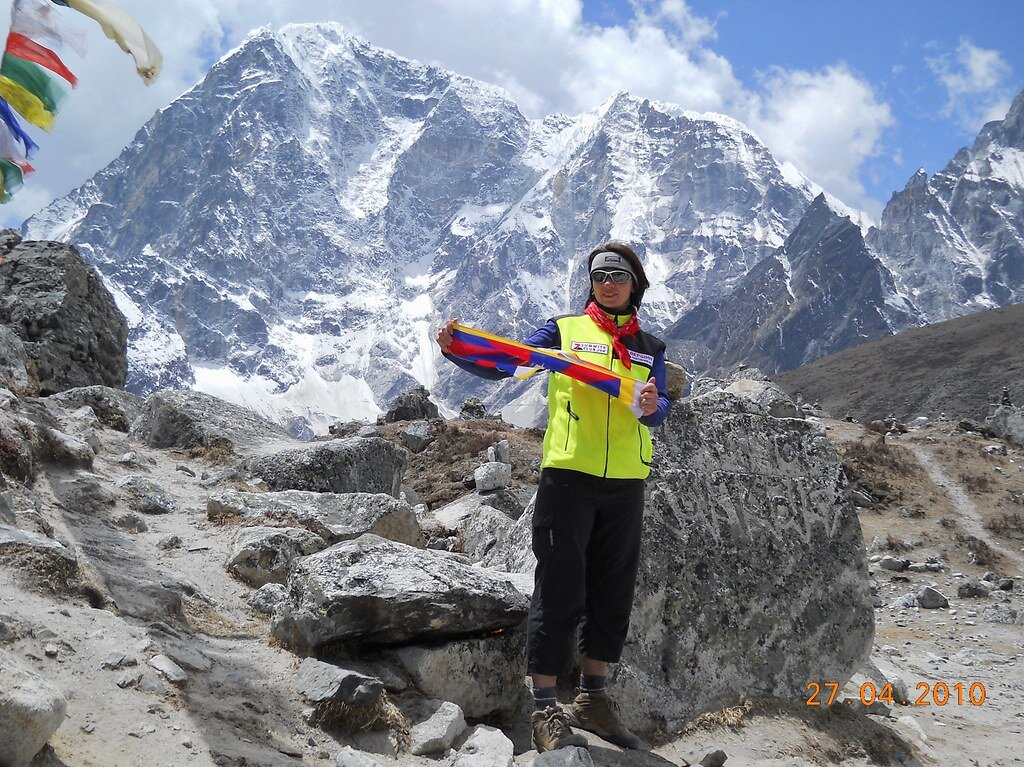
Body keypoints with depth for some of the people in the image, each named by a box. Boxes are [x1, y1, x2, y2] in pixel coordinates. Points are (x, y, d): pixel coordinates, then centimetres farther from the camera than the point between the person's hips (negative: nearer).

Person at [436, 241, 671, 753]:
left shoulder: (649, 349, 14)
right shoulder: (564, 330, 6)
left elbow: (660, 409, 0)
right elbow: (502, 365, -2)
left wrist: (652, 407, -24)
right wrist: (457, 350, -20)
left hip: (626, 483, 4)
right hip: (568, 475, -4)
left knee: (613, 592, 10)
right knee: (560, 590, -5)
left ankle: (593, 699, 24)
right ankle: (545, 710, 2)